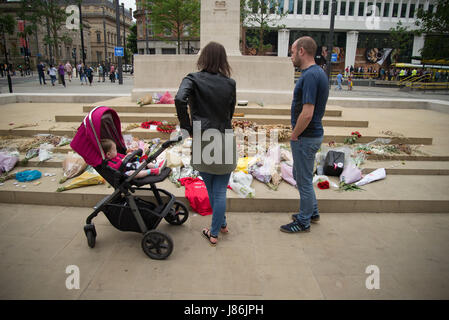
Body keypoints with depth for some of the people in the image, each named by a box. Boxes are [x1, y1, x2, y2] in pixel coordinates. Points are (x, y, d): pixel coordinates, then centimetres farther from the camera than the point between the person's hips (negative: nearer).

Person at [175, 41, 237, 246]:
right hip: (225, 140, 1)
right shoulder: (230, 83, 0)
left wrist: (186, 128, -12)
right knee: (220, 191, 11)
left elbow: (180, 99, -23)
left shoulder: (193, 79, -5)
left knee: (211, 190, 20)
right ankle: (215, 231, 25)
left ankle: (221, 224, 37)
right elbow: (230, 113, 5)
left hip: (202, 140, 0)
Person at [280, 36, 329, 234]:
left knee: (304, 180, 4)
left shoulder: (310, 76, -22)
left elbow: (307, 113, -29)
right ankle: (312, 212, 37)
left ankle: (303, 222, 20)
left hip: (305, 137, -10)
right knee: (300, 175, 22)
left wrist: (294, 135, -14)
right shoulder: (318, 73, 11)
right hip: (312, 134, 10)